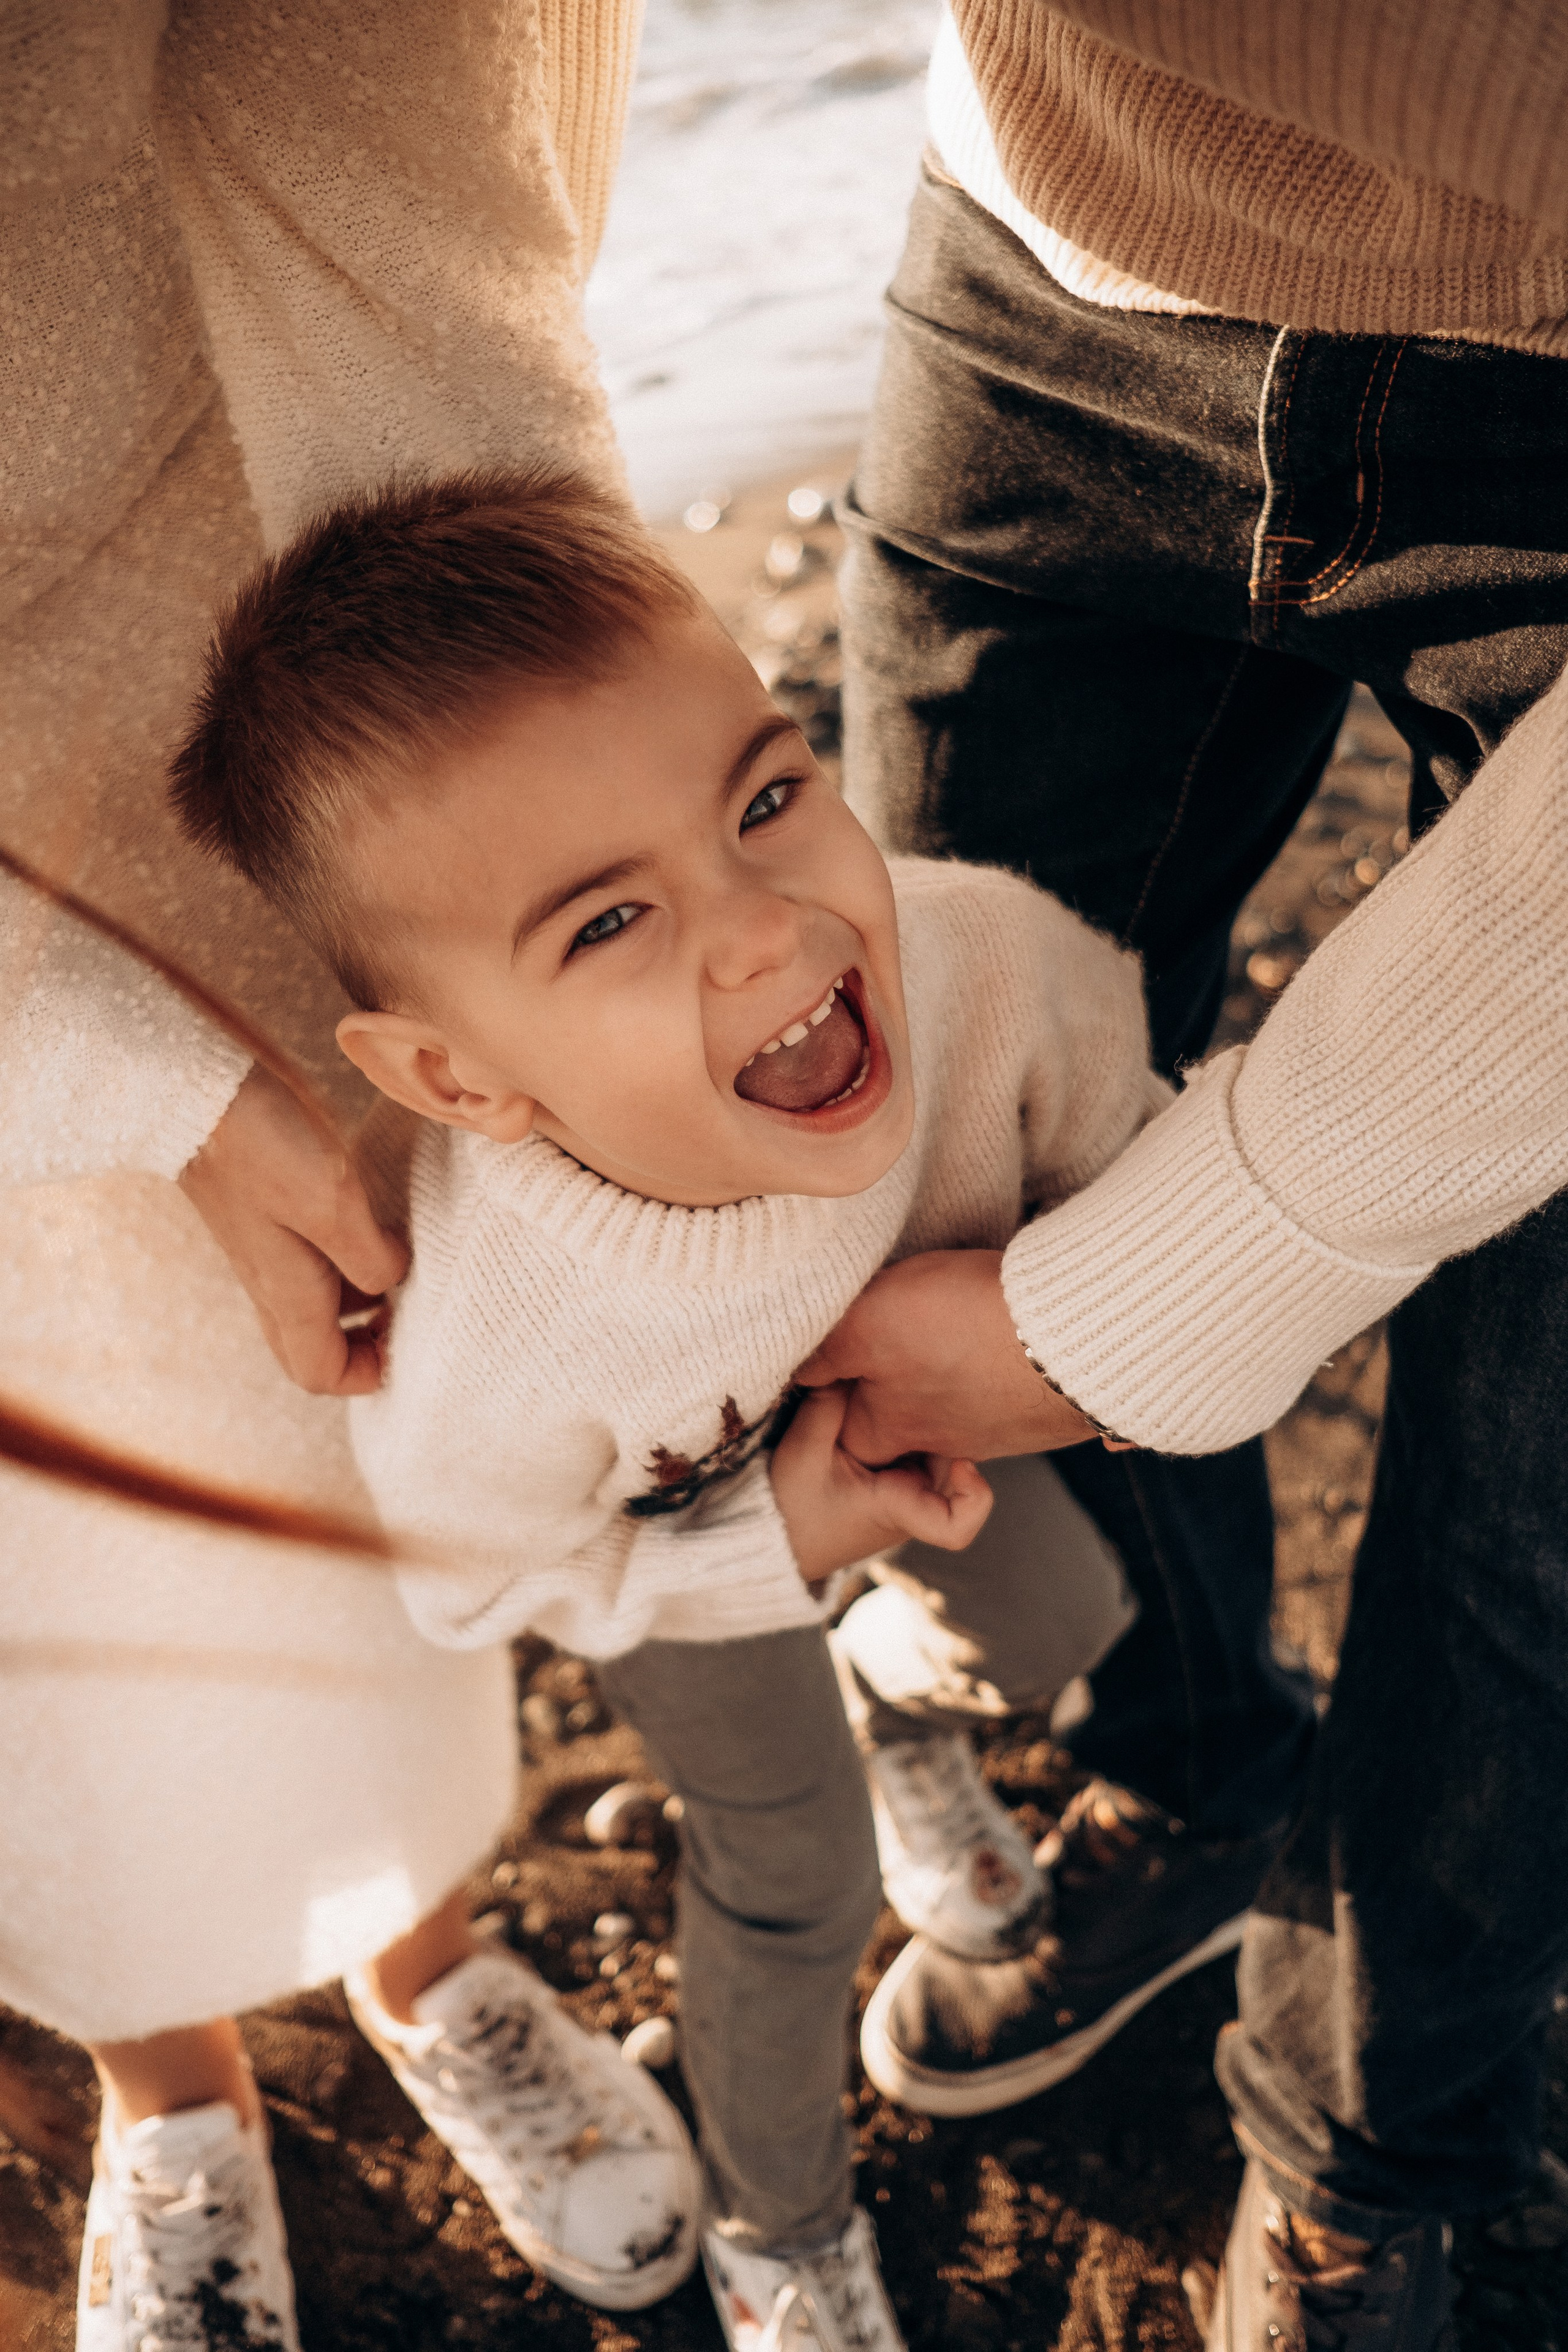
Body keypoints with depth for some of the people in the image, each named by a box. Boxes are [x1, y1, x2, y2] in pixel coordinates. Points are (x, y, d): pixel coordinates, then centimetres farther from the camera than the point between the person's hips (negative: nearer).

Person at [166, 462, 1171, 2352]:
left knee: (1047, 1629, 27)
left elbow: (1114, 1139, -16)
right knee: (795, 1882, 11)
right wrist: (772, 1548, -30)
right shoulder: (497, 1343, -47)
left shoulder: (985, 954, -41)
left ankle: (899, 1699, 67)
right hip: (679, 1525, -3)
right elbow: (461, 1576, -22)